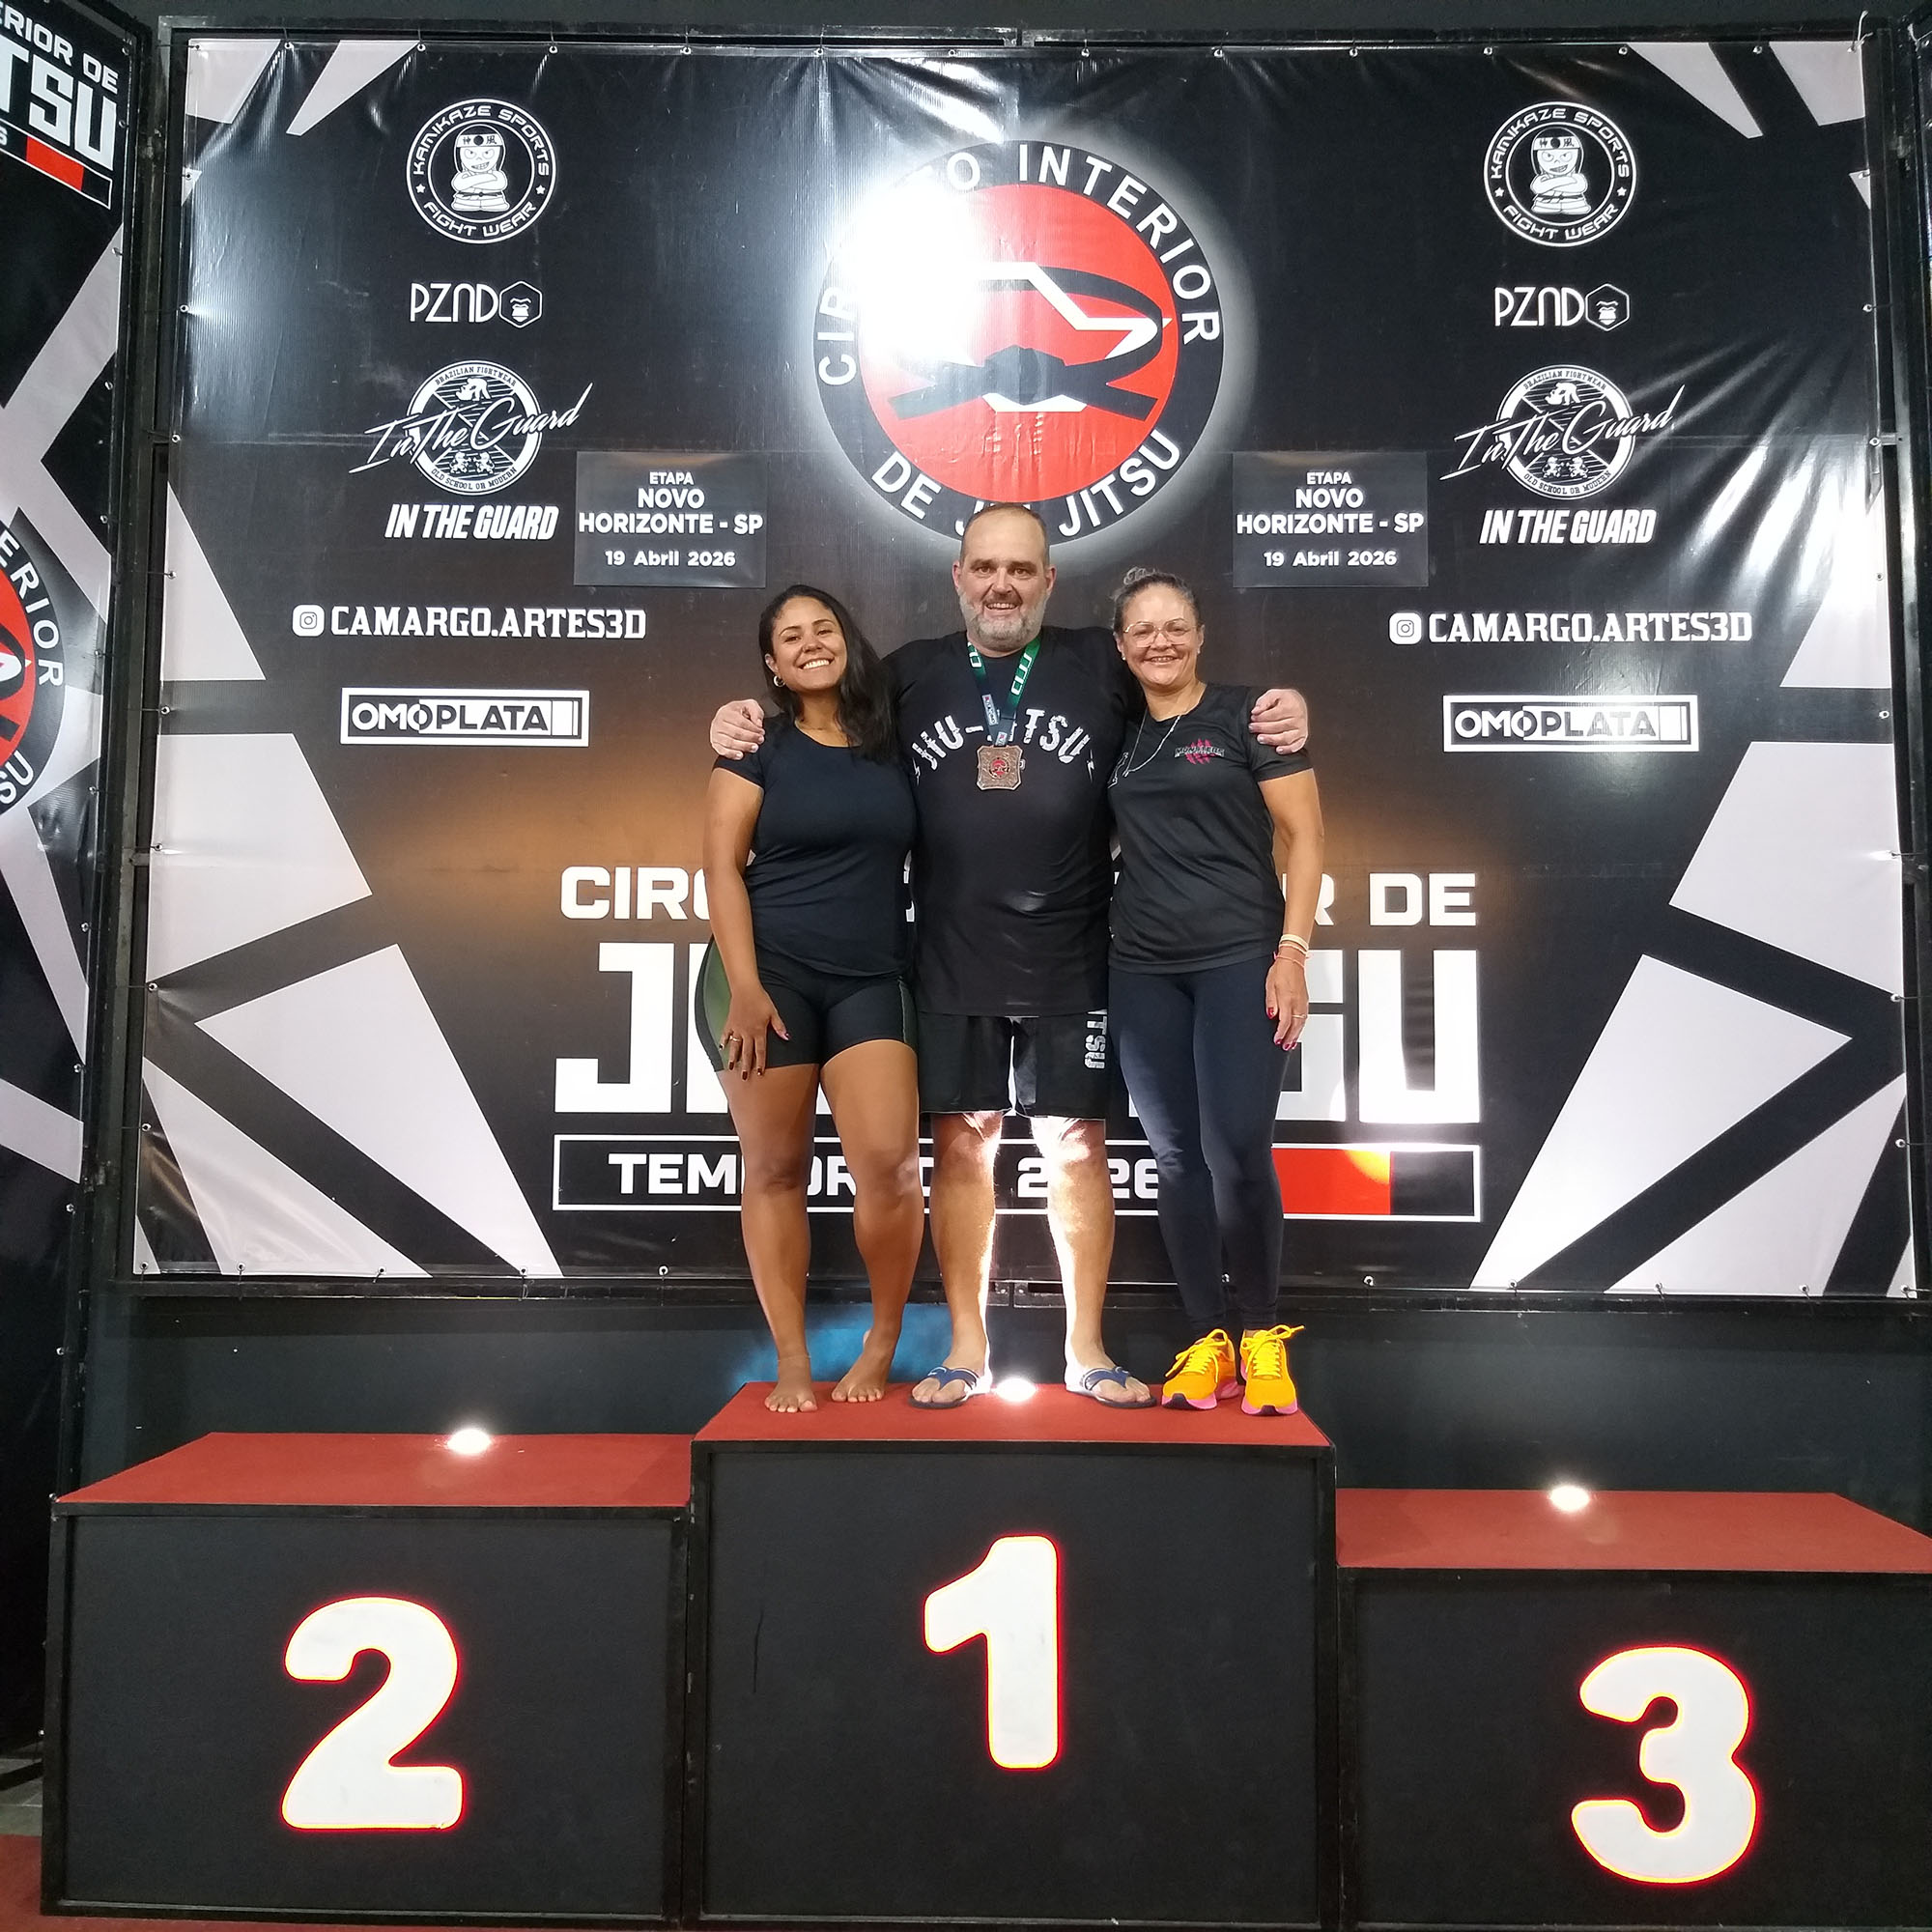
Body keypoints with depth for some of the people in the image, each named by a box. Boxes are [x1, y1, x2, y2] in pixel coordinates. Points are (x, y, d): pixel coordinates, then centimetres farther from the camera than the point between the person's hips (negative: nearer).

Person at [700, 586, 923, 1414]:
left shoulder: (892, 744, 9)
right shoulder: (757, 747, 2)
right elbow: (722, 866, -5)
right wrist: (744, 988, -13)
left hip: (872, 981, 2)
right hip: (771, 974, -1)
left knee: (889, 1163, -11)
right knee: (774, 1168, 1)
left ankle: (884, 1338, 11)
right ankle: (792, 1360, 13)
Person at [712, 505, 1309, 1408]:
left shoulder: (1103, 665, 5)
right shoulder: (911, 673, 9)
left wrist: (1281, 711, -9)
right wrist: (742, 718, 2)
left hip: (1071, 966, -1)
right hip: (951, 968, 1)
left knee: (1076, 1147, 4)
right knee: (961, 1146, 6)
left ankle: (1086, 1351, 18)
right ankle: (966, 1350, 20)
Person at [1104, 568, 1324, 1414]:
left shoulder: (1247, 714, 0)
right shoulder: (1114, 734, 12)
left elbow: (1304, 838, -4)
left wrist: (1292, 950, -12)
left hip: (1240, 959, -4)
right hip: (1142, 970, 4)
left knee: (1237, 1153, -10)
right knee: (1176, 1158, 5)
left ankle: (1261, 1334, 9)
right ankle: (1208, 1341, 14)